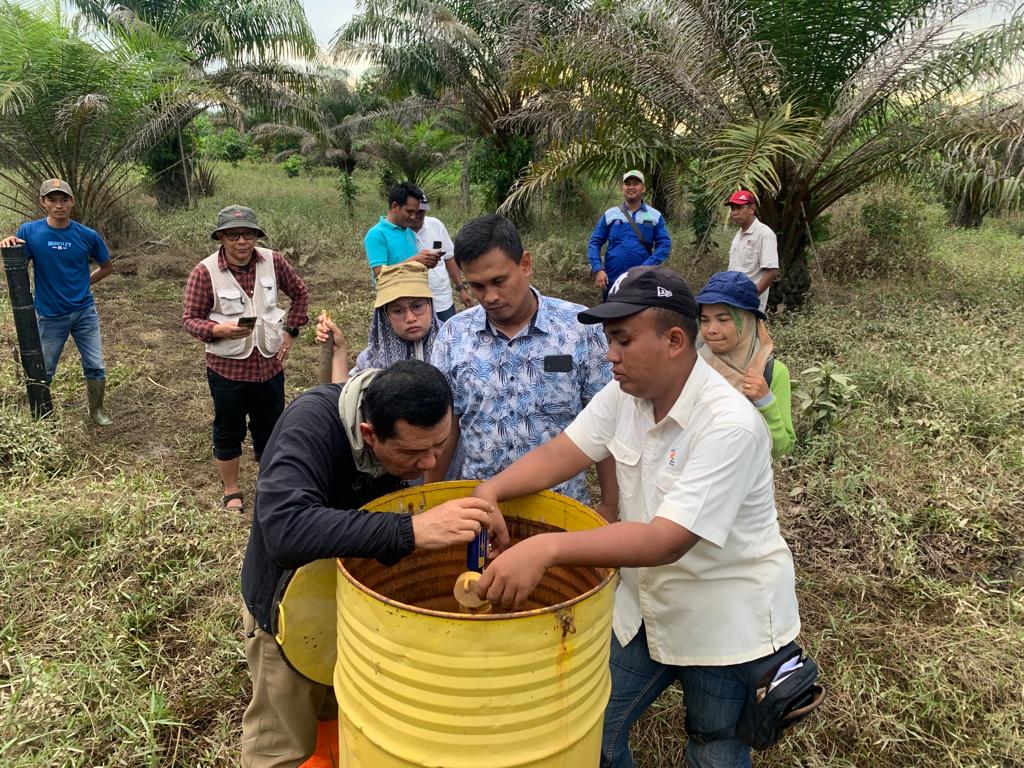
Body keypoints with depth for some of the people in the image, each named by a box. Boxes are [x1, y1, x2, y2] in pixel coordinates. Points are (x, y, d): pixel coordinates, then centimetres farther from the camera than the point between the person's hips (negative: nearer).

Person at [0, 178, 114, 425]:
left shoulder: (87, 235, -6)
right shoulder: (29, 231, -8)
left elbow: (107, 267, 10)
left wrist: (84, 283, 1)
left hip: (84, 312, 1)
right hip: (50, 316, -1)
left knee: (95, 367, 5)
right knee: (42, 372, 11)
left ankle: (96, 410, 27)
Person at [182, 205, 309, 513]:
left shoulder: (273, 262, -5)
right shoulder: (204, 272, -14)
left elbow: (300, 293, 11)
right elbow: (190, 318, -10)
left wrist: (290, 330, 4)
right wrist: (220, 329, -28)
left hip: (269, 363, 3)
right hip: (227, 368, -3)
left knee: (270, 429, 16)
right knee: (228, 431, 12)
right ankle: (231, 493, 31)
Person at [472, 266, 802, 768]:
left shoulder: (729, 425, -29)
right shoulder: (625, 393, -7)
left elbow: (667, 540, -36)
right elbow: (561, 454, -8)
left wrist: (547, 548, -45)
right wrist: (491, 491, -27)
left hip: (727, 625, -5)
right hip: (646, 607, 6)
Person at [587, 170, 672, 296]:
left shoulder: (655, 216, 4)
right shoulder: (610, 214, 6)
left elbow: (664, 245, -2)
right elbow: (594, 243, 5)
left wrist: (646, 267, -16)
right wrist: (598, 269, -11)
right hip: (611, 280, 1)